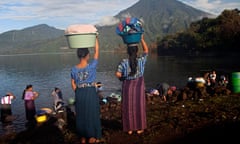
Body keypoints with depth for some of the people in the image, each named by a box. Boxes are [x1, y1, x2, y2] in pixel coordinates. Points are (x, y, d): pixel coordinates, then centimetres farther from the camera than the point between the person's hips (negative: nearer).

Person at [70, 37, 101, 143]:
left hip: (79, 94, 3)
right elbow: (96, 51, -6)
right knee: (92, 114, 11)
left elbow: (73, 85, 3)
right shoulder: (91, 66, -16)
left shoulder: (74, 69, -6)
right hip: (91, 92, -3)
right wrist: (95, 37, 2)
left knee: (81, 115, 15)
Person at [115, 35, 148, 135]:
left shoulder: (124, 62, -14)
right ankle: (139, 128, 21)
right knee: (139, 106, 12)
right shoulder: (141, 60, -11)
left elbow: (117, 74, -19)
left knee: (128, 107, 11)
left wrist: (122, 77, 2)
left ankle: (129, 129, 19)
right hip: (139, 85, 1)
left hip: (127, 86, 0)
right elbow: (146, 50, 6)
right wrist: (142, 39, 7)